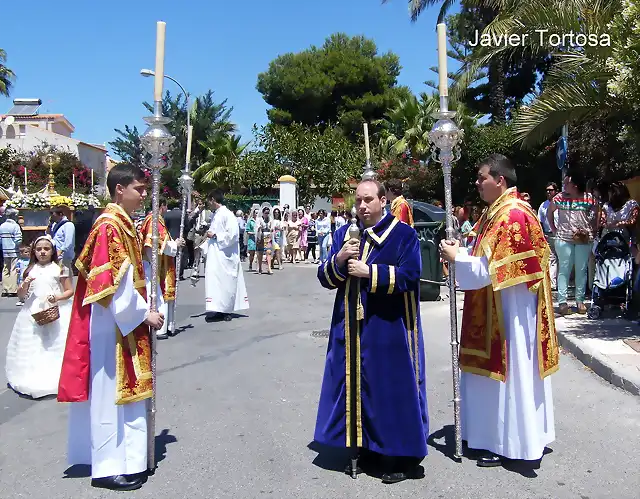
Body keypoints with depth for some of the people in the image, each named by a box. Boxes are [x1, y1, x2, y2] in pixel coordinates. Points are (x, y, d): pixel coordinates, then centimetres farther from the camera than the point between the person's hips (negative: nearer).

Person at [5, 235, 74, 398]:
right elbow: (21, 296, 11)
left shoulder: (59, 269, -1)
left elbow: (70, 290, 1)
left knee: (55, 346, -4)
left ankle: (56, 378, 4)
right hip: (34, 313, 4)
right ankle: (33, 379, 16)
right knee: (33, 348, 5)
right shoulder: (30, 270, 8)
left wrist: (57, 297, -17)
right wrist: (25, 285, -9)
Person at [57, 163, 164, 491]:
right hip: (114, 323, -10)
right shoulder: (110, 226, -17)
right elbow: (114, 281, -22)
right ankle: (110, 467, 12)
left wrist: (143, 310, 9)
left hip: (124, 320, 10)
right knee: (112, 391, 0)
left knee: (122, 389, 17)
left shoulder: (122, 224, 12)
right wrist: (142, 314, -16)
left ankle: (123, 458, 30)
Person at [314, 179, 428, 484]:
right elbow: (324, 278, 6)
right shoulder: (344, 233, 10)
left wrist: (368, 271, -21)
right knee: (357, 387, 11)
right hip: (351, 328, 5)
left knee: (392, 390, 2)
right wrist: (340, 259, -14)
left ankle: (401, 456, 17)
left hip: (388, 329, -5)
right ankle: (367, 450, 26)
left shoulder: (403, 234, -5)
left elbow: (409, 275, -16)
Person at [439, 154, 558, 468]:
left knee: (508, 372, 1)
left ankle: (509, 444, 16)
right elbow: (488, 257, 15)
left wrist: (456, 257, -13)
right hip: (497, 307, 10)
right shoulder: (498, 211, 12)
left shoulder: (512, 215, -20)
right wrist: (462, 252, -1)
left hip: (510, 309, -10)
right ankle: (498, 435, 30)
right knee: (498, 371, 17)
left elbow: (488, 268, -23)